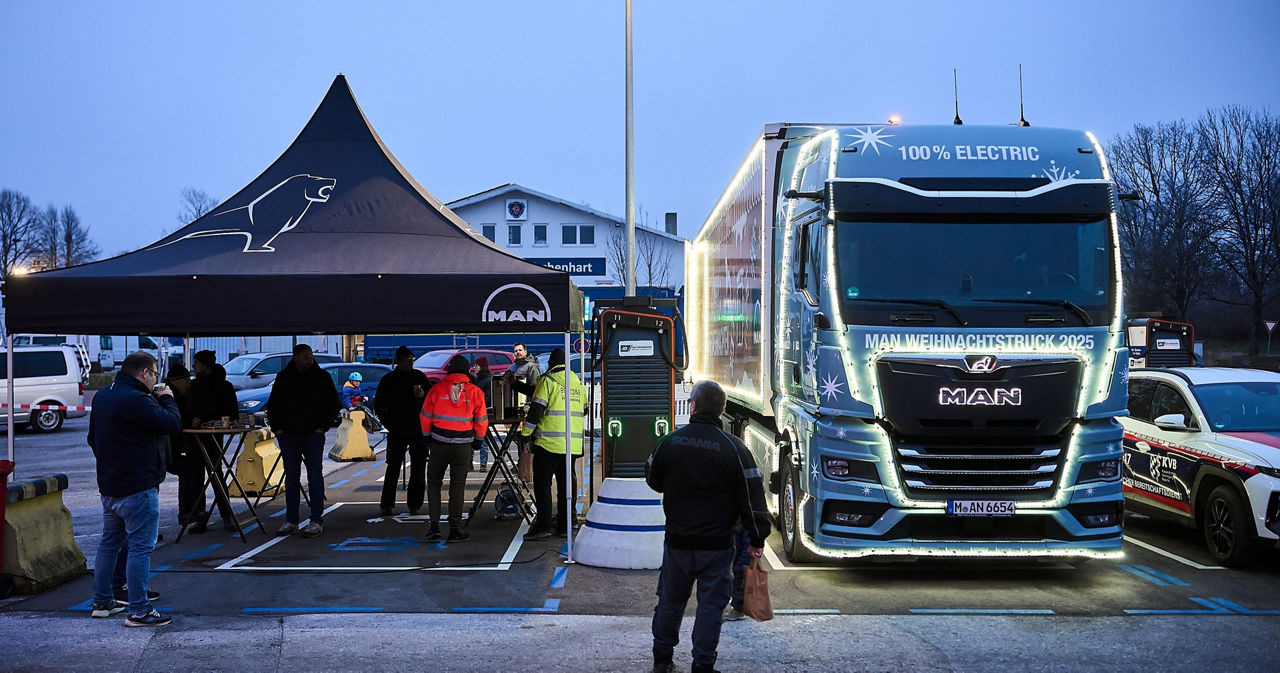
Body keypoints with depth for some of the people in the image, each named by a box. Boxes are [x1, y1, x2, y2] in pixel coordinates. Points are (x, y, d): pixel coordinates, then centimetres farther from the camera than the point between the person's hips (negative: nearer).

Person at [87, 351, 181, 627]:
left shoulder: (102, 396, 12)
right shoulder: (136, 400, -20)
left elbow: (93, 438, 22)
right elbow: (173, 423, -22)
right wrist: (166, 399, -4)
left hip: (108, 485, 10)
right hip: (138, 487, -10)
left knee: (109, 543, 19)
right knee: (140, 547, -6)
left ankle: (102, 601, 28)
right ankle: (138, 611, -5)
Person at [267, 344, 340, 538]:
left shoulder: (322, 377, 2)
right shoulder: (283, 378, 6)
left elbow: (333, 404, 6)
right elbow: (272, 404, 15)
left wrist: (323, 427, -3)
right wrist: (276, 427, 4)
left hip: (313, 435, -2)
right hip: (288, 435, 2)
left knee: (315, 477, -4)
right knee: (291, 478, 6)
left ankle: (316, 521, -1)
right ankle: (291, 521, 13)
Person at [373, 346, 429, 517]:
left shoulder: (420, 376, 8)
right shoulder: (388, 380, 2)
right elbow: (378, 406, 6)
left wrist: (423, 396, -9)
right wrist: (389, 424, -3)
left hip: (419, 430, 2)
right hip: (397, 432, -2)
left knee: (418, 468, 3)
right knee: (393, 469, -3)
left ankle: (414, 503, 11)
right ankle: (386, 505, 3)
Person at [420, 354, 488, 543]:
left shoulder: (437, 389, -4)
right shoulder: (475, 392, -3)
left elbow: (425, 417, 2)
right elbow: (482, 421, 3)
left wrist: (427, 437, 17)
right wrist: (478, 439, 18)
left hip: (439, 444, 0)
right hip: (463, 447, 0)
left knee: (434, 483, 14)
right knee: (457, 486, 6)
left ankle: (434, 525, 8)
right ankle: (454, 530, 7)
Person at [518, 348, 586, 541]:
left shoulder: (548, 380, -6)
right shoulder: (578, 382, 13)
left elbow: (536, 409, -11)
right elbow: (585, 409, 24)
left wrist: (526, 434, -5)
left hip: (549, 442, -6)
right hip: (573, 443, 6)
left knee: (542, 483, -1)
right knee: (566, 483, 12)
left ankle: (544, 524, -7)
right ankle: (564, 525, 14)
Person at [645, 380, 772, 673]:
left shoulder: (668, 443, -3)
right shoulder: (733, 448, -11)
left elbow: (653, 481, 15)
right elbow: (752, 498, -9)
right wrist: (757, 538, 0)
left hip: (677, 541, 3)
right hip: (716, 544, -3)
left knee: (670, 600, 16)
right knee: (710, 604, 6)